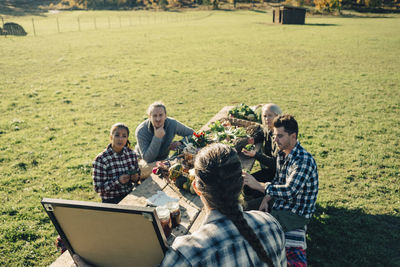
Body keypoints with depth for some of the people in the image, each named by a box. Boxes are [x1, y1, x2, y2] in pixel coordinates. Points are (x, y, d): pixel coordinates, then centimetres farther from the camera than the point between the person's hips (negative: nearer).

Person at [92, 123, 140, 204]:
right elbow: (98, 188, -12)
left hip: (129, 195, 5)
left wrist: (136, 178, -8)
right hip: (111, 200, -5)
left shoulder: (132, 154, 0)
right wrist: (118, 181, -24)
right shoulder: (100, 160, -13)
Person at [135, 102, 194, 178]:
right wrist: (157, 137, -38)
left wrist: (181, 143, -21)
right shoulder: (141, 131, -25)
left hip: (163, 159, 4)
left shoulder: (172, 124, -16)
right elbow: (147, 158, -28)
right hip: (144, 161, -4)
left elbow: (191, 134, 0)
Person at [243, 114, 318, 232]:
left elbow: (289, 191, -34)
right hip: (281, 202, 8)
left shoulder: (304, 160, -27)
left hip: (297, 214, -8)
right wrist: (266, 198, -6)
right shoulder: (282, 153, 1)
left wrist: (258, 185, -35)